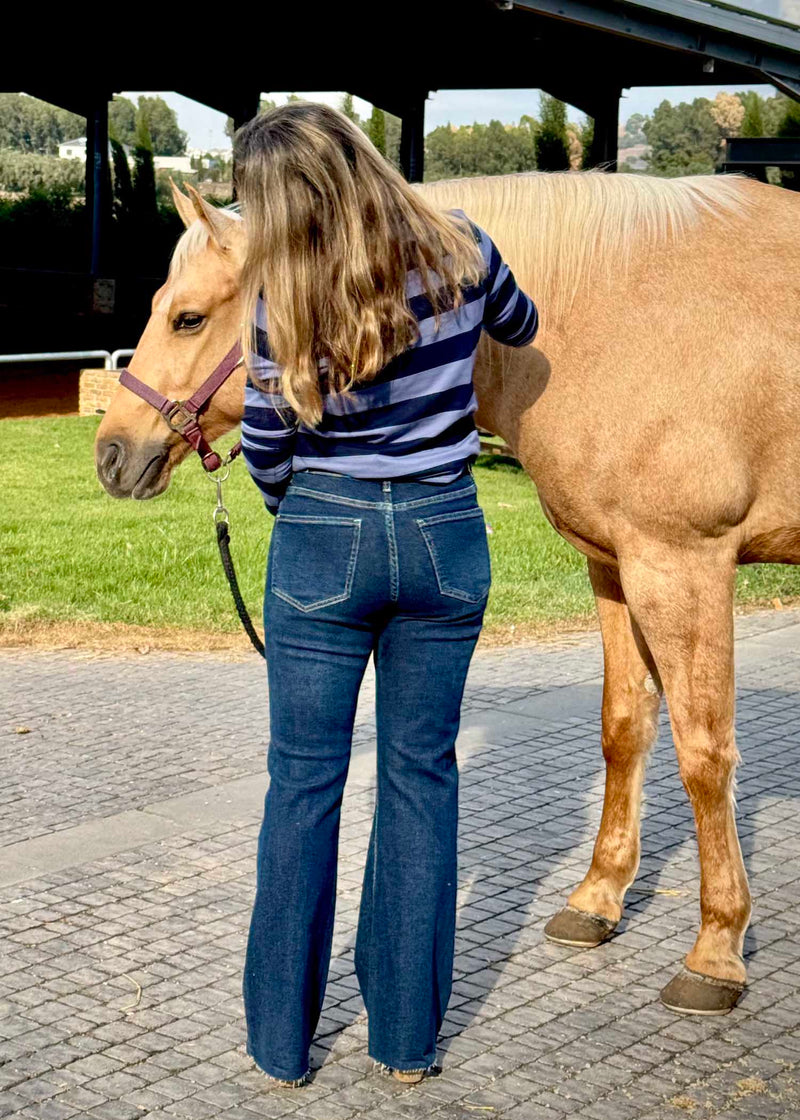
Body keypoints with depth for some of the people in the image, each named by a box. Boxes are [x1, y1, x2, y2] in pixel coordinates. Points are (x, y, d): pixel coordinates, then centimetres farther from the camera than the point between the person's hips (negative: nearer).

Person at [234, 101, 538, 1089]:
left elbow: (265, 448, -2)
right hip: (446, 536, 2)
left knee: (304, 780, 9)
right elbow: (520, 327, 16)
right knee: (423, 773, 12)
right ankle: (408, 1032, 20)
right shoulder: (459, 251, -5)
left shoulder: (279, 297, -12)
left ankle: (281, 1038, 19)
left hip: (323, 542, -2)